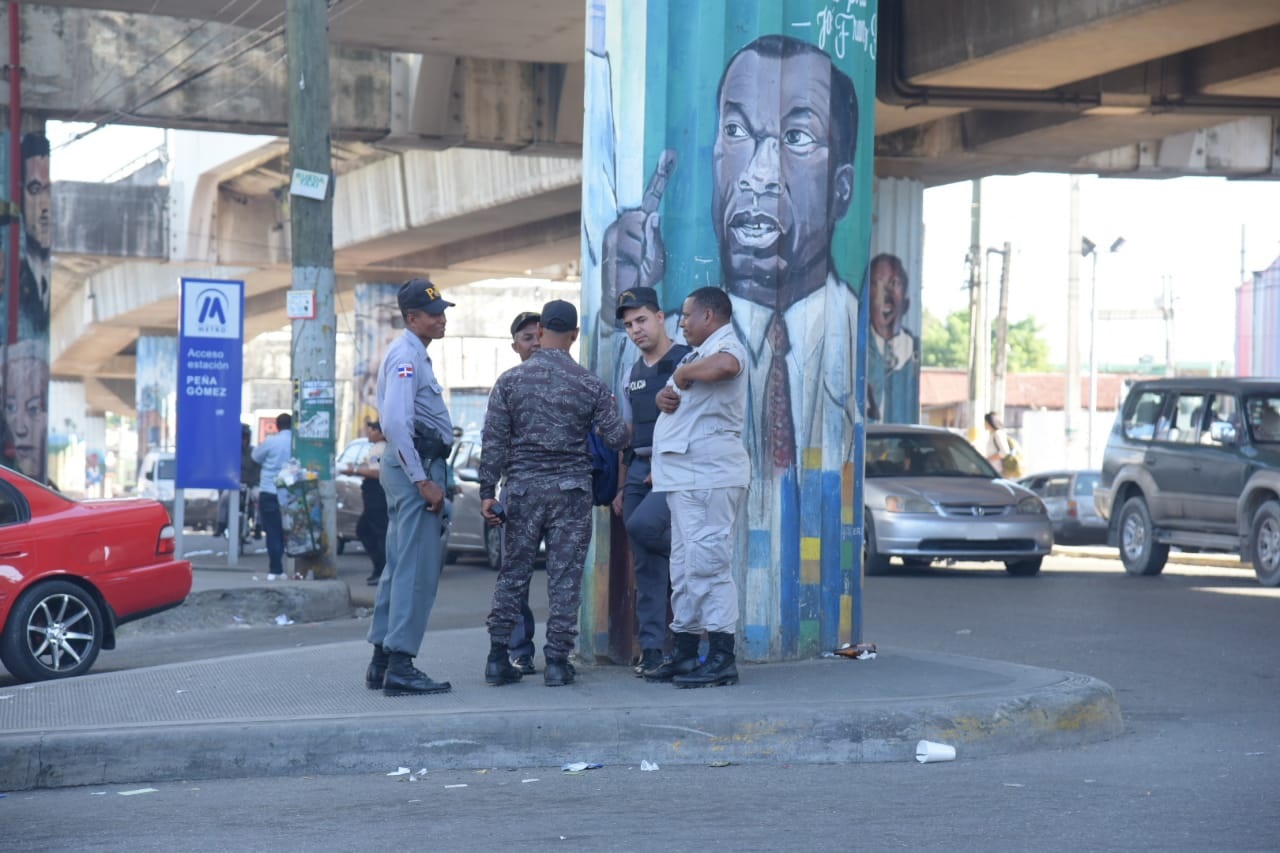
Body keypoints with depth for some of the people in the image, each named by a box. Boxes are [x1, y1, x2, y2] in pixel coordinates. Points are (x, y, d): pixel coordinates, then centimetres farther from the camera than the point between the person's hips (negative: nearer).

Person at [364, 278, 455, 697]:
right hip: (415, 465, -11)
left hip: (411, 468, 11)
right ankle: (400, 666, -13)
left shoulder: (414, 354, 20)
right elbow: (396, 423, -24)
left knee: (400, 566, 14)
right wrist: (423, 480, -24)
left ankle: (382, 662, 19)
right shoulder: (406, 355, -13)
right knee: (418, 569, -12)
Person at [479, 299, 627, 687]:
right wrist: (612, 411, 23)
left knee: (512, 573, 9)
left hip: (523, 486, 1)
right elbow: (616, 438, 1)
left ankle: (498, 656, 8)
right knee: (565, 575, 3)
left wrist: (487, 491, 1)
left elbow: (494, 441, -2)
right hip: (571, 488, -1)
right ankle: (557, 661, 2)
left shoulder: (510, 380, 0)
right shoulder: (590, 384, -2)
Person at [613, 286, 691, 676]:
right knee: (646, 565, 3)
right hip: (639, 469, 7)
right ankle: (651, 648, 6)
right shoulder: (633, 374, 18)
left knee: (643, 524, -30)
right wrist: (621, 487, 16)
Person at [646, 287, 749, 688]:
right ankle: (685, 654, 18)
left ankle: (722, 659, -12)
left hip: (710, 477, -11)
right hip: (687, 477, 11)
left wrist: (684, 373, -17)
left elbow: (723, 366, -35)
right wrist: (664, 396, 0)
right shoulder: (700, 354, 24)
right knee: (685, 567, 12)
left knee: (707, 564, -12)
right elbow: (673, 396, 24)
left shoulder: (726, 346, -9)